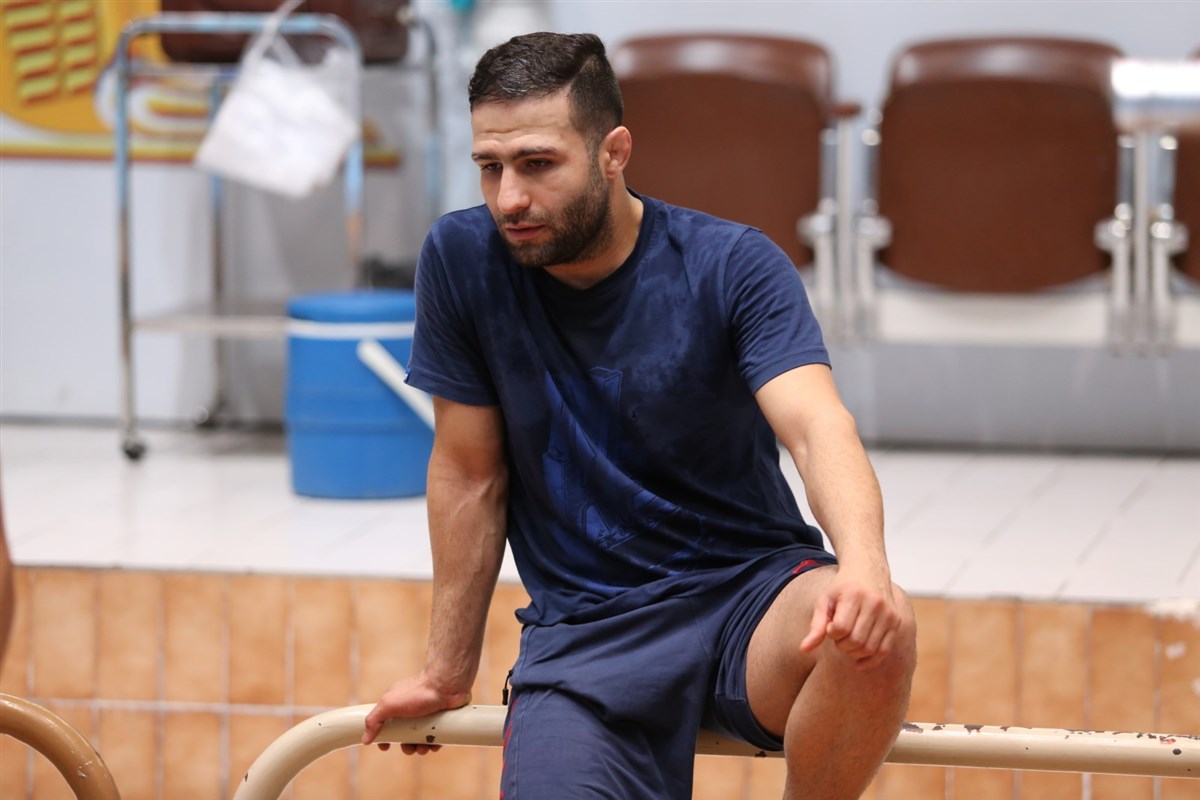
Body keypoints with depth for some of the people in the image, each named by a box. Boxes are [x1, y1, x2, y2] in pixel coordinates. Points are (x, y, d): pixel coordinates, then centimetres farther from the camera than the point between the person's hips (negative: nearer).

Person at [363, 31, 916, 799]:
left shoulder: (735, 267, -8)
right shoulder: (462, 259, -3)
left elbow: (817, 426, -22)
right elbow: (469, 474, 5)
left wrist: (863, 561, -44)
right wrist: (448, 672, 10)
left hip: (750, 586, -1)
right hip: (580, 629, 1)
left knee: (877, 628, -34)